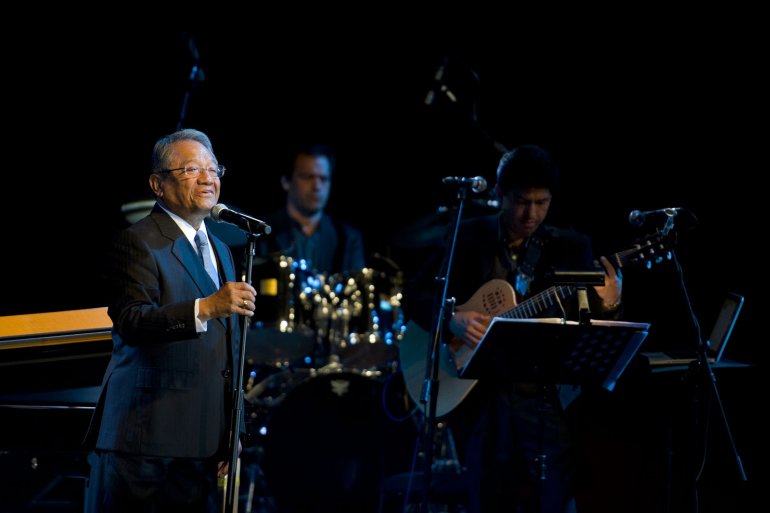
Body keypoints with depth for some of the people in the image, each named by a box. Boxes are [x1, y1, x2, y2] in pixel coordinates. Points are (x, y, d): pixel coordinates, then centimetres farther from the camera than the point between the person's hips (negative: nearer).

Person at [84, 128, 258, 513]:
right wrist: (206, 308, -35)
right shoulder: (136, 243, -5)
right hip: (143, 439, -7)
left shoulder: (219, 250, 21)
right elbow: (131, 322, -22)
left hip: (201, 445, 8)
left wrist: (230, 437, 20)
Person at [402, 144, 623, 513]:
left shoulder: (570, 248, 6)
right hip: (482, 398, 1)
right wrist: (452, 320, -15)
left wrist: (608, 307, -21)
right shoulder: (469, 237, 6)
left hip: (548, 398, -1)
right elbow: (414, 295, 4)